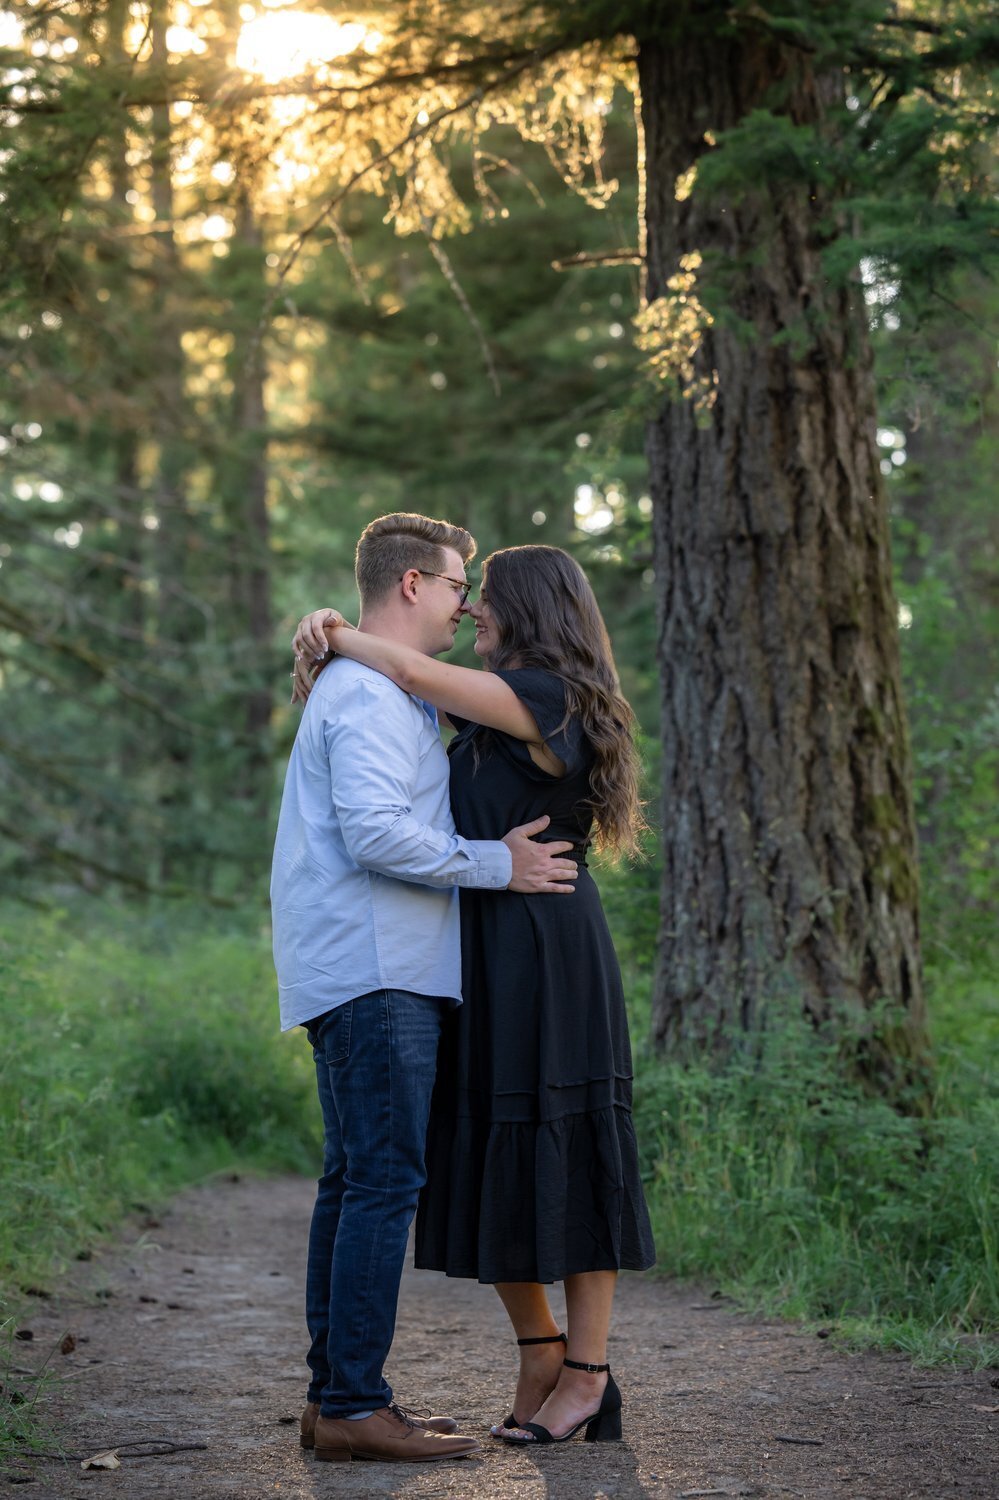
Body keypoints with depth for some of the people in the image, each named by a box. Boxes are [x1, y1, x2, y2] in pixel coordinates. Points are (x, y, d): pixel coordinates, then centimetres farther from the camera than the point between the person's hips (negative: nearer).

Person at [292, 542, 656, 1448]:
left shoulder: (546, 695, -11)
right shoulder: (502, 717, 18)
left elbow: (416, 675, -22)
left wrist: (332, 632, -6)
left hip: (547, 955, -9)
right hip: (483, 961, 9)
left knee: (563, 1154, -3)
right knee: (487, 1163, 9)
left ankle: (587, 1372, 4)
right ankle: (540, 1349, 20)